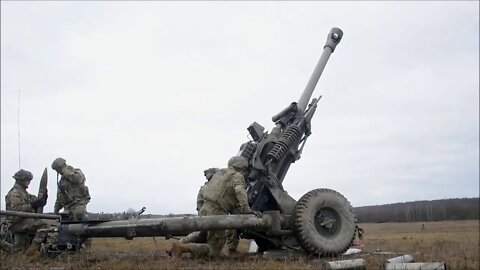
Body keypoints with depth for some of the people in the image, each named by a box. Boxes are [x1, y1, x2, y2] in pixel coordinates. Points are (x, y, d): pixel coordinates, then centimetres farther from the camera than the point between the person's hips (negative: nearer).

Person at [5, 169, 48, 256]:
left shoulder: (24, 192, 21)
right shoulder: (15, 193, -11)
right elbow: (16, 209, -24)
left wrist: (42, 199, -1)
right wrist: (32, 205, -27)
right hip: (18, 223, -10)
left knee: (19, 250, 14)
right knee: (42, 224, -24)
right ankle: (33, 249, -27)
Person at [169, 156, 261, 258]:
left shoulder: (220, 173, 21)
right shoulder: (237, 176, -3)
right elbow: (240, 191, -23)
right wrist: (246, 209, -31)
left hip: (205, 210, 8)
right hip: (216, 214, -8)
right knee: (214, 252, -3)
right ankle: (184, 248, -16)